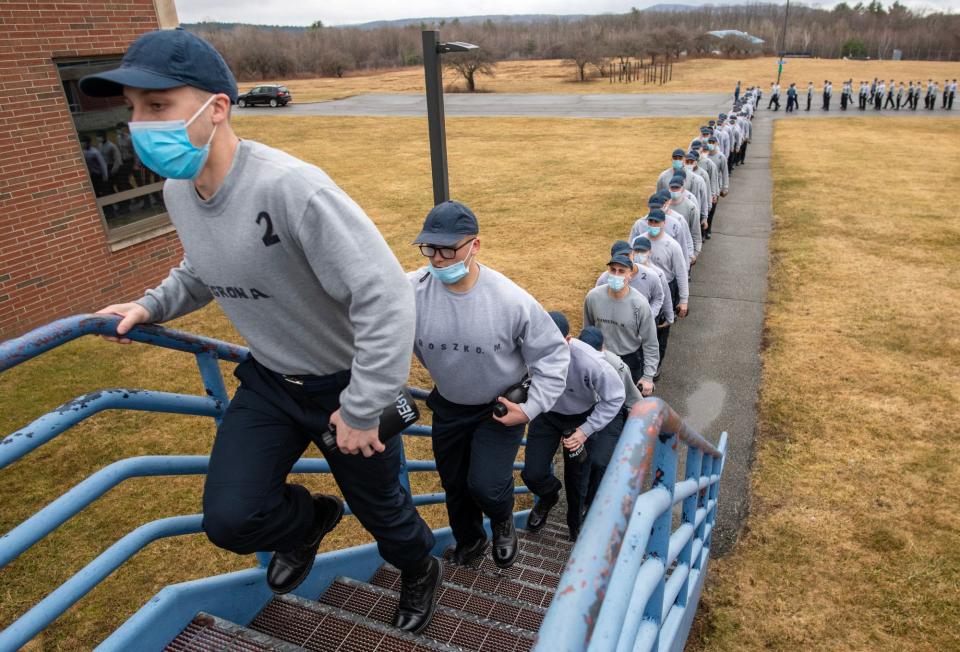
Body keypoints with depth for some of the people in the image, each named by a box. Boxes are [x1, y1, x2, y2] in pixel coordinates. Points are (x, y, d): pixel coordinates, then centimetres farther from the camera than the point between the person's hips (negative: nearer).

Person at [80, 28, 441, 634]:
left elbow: (387, 298, -34)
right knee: (231, 520, -1)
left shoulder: (291, 187, -32)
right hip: (269, 380, 6)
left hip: (347, 381, -5)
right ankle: (313, 518, 35)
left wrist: (362, 412, -26)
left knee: (379, 506, 14)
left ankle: (420, 570, 50)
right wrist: (151, 305, 1)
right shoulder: (178, 191, -4)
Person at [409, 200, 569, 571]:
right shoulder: (412, 292, -24)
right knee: (454, 484, 20)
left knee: (486, 485, -12)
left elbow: (552, 353, -14)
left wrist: (532, 408, -18)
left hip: (501, 407, -3)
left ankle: (503, 522, 28)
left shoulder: (510, 298, -26)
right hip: (448, 406, 3)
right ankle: (469, 541, 53)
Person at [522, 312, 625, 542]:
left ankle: (576, 525, 45)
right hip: (546, 414, 2)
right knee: (532, 474, -7)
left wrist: (586, 430, -22)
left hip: (580, 418, -1)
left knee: (577, 480, 12)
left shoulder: (590, 362, -37)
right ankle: (549, 496, 32)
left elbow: (615, 397, -20)